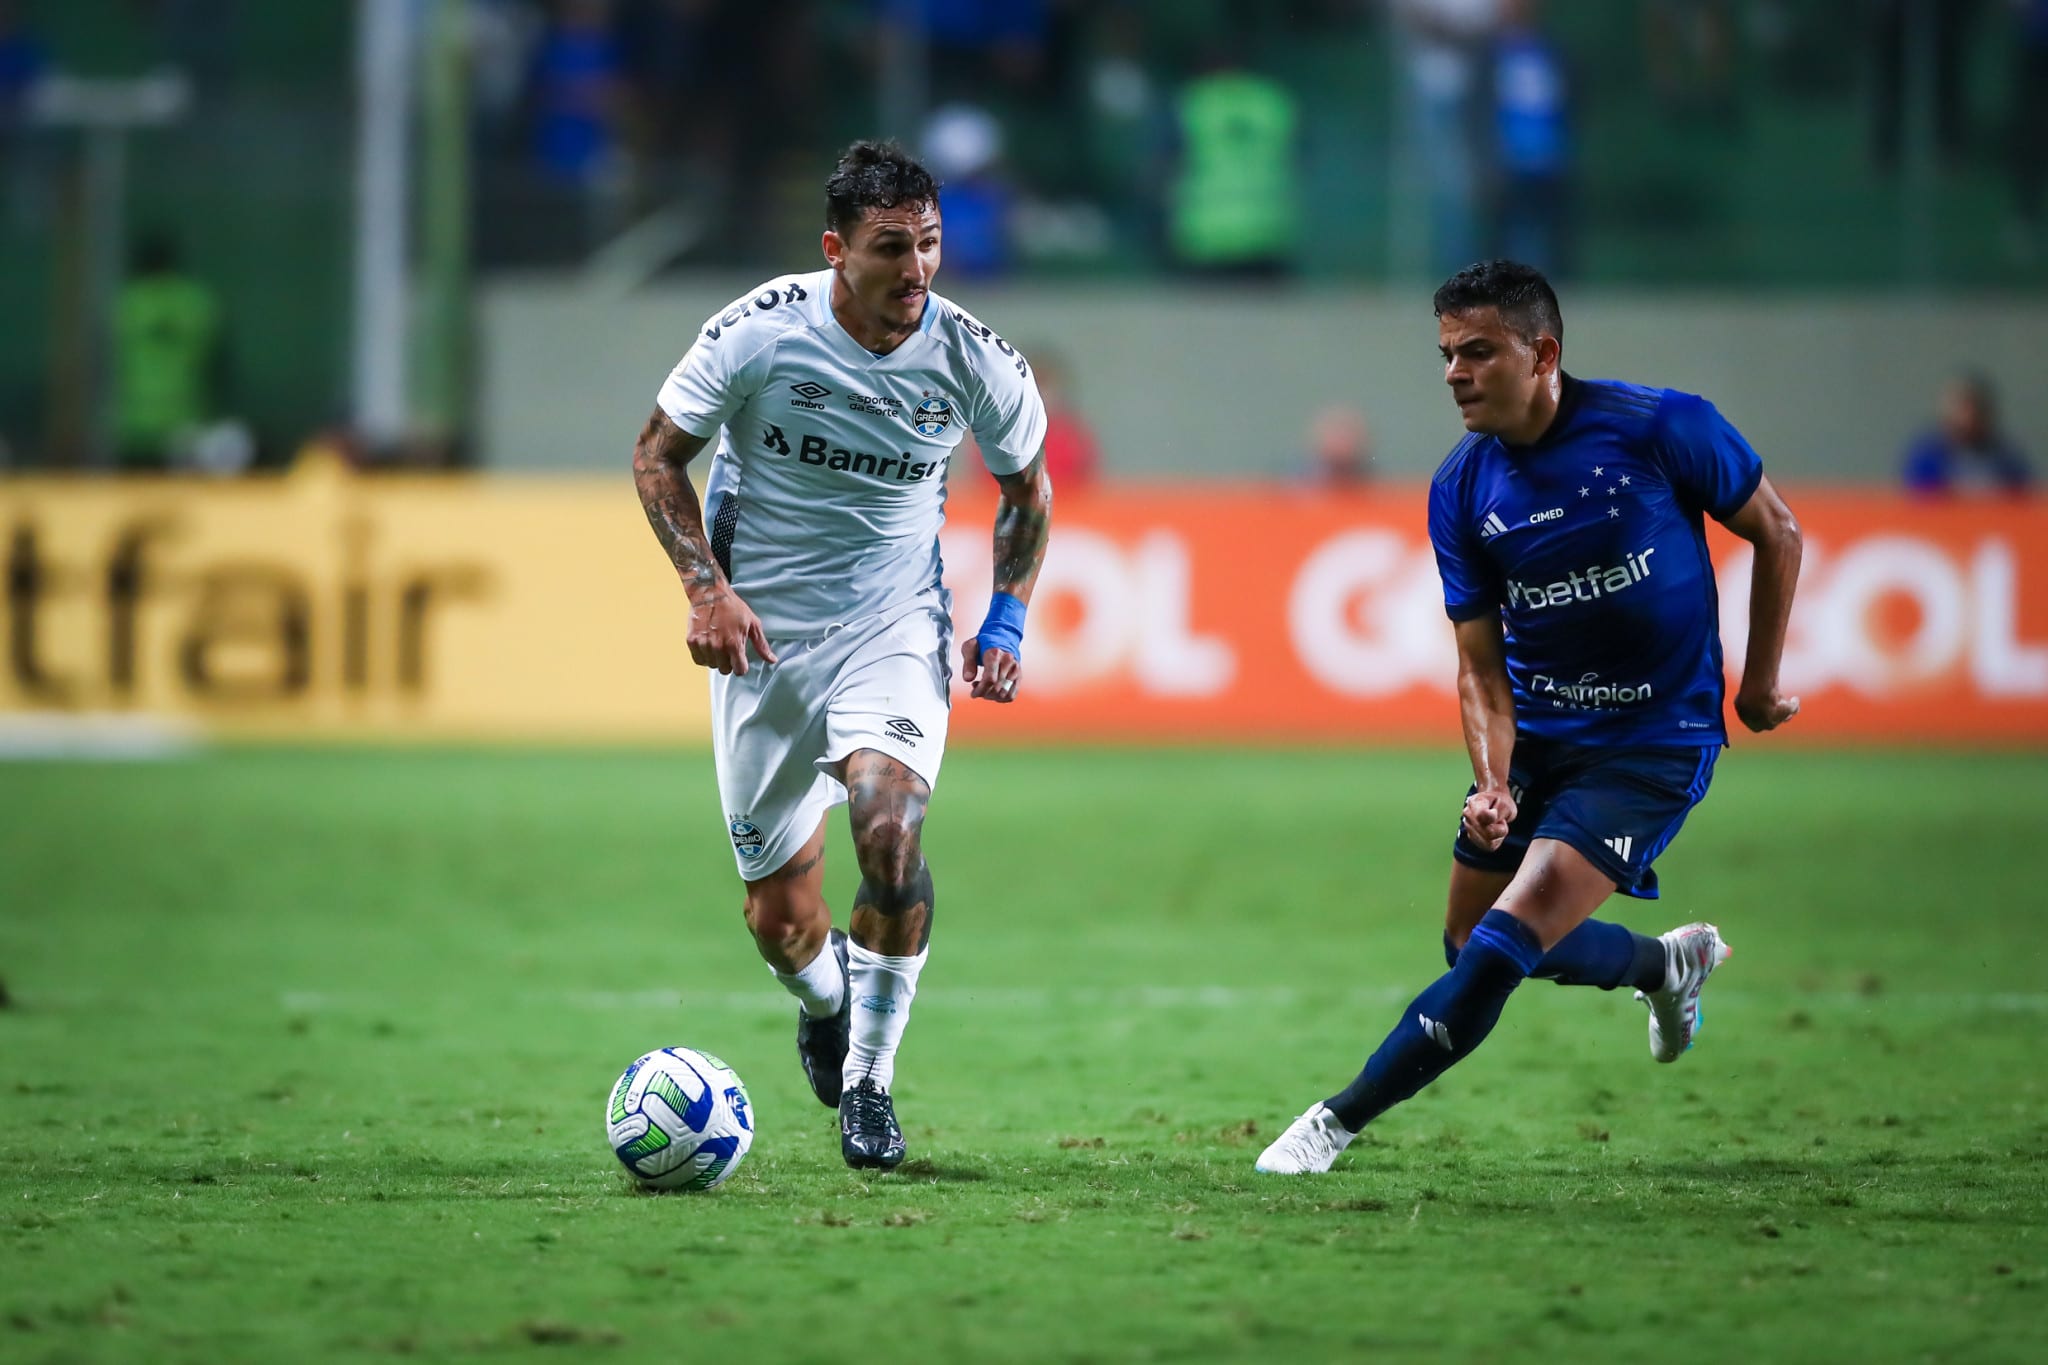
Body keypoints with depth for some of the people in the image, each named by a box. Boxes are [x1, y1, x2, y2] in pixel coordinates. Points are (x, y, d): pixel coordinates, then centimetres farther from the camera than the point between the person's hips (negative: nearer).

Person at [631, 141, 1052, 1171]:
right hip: (760, 635, 0)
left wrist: (1006, 620, 1)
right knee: (780, 920, 3)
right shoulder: (759, 332, -15)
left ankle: (870, 1074, -7)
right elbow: (658, 453, -1)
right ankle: (824, 1005, 42)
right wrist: (705, 587, -12)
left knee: (888, 829, -28)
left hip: (894, 626, 0)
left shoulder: (973, 362, -10)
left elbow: (1027, 486, 10)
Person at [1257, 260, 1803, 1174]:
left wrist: (1760, 682, 3)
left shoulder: (1661, 429, -18)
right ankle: (1669, 964, 41)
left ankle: (1338, 1122, -13)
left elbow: (1775, 533, -1)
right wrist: (1493, 784, -20)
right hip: (1537, 734, 6)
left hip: (1654, 743, -6)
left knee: (1507, 941, -18)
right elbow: (1481, 661, -3)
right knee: (1472, 944, 15)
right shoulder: (1462, 490, -7)